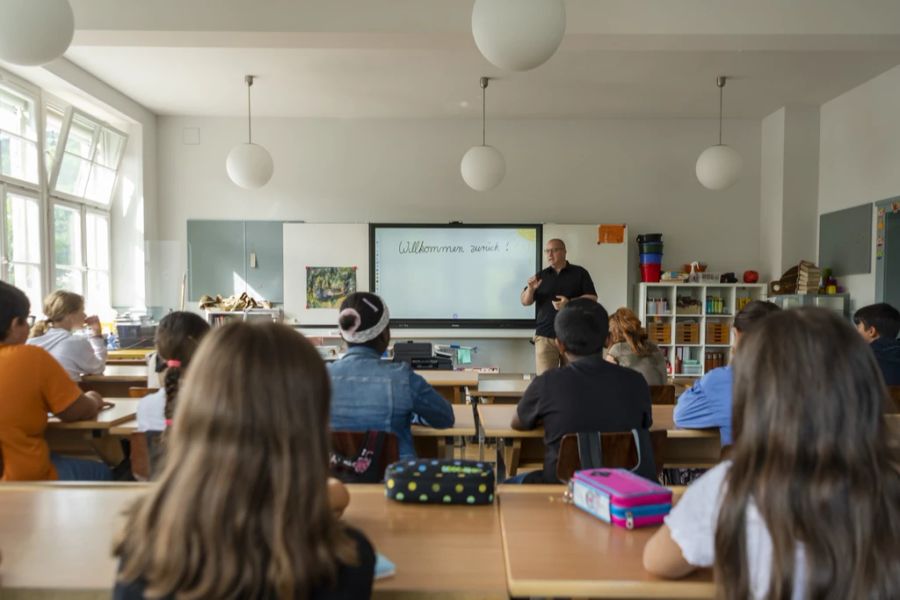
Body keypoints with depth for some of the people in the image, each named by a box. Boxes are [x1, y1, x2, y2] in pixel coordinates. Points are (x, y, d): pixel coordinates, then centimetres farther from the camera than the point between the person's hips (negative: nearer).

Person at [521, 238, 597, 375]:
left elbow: (592, 298, 1)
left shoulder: (579, 273, 5)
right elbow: (525, 302, 10)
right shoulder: (541, 276, 12)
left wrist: (570, 303, -16)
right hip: (545, 336, 1)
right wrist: (530, 289, -13)